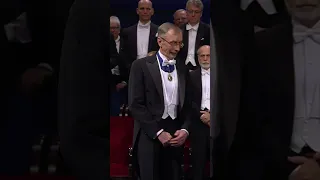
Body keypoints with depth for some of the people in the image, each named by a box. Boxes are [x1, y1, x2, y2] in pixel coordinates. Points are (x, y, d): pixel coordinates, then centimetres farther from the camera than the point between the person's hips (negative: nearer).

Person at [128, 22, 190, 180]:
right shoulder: (141, 65, -3)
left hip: (176, 136, 4)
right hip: (150, 135, -4)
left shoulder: (183, 69, 11)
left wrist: (185, 129, -4)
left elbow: (187, 104, 13)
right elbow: (135, 105, -9)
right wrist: (158, 132, -13)